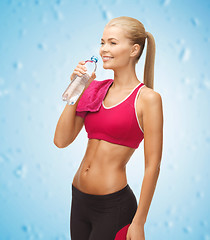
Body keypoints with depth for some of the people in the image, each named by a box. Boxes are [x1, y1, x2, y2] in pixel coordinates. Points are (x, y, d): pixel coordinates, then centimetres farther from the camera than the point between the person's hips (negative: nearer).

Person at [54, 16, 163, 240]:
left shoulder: (147, 98, -10)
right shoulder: (96, 90, 5)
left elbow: (152, 166, -12)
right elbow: (61, 140, 0)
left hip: (114, 206, -5)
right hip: (79, 199, 6)